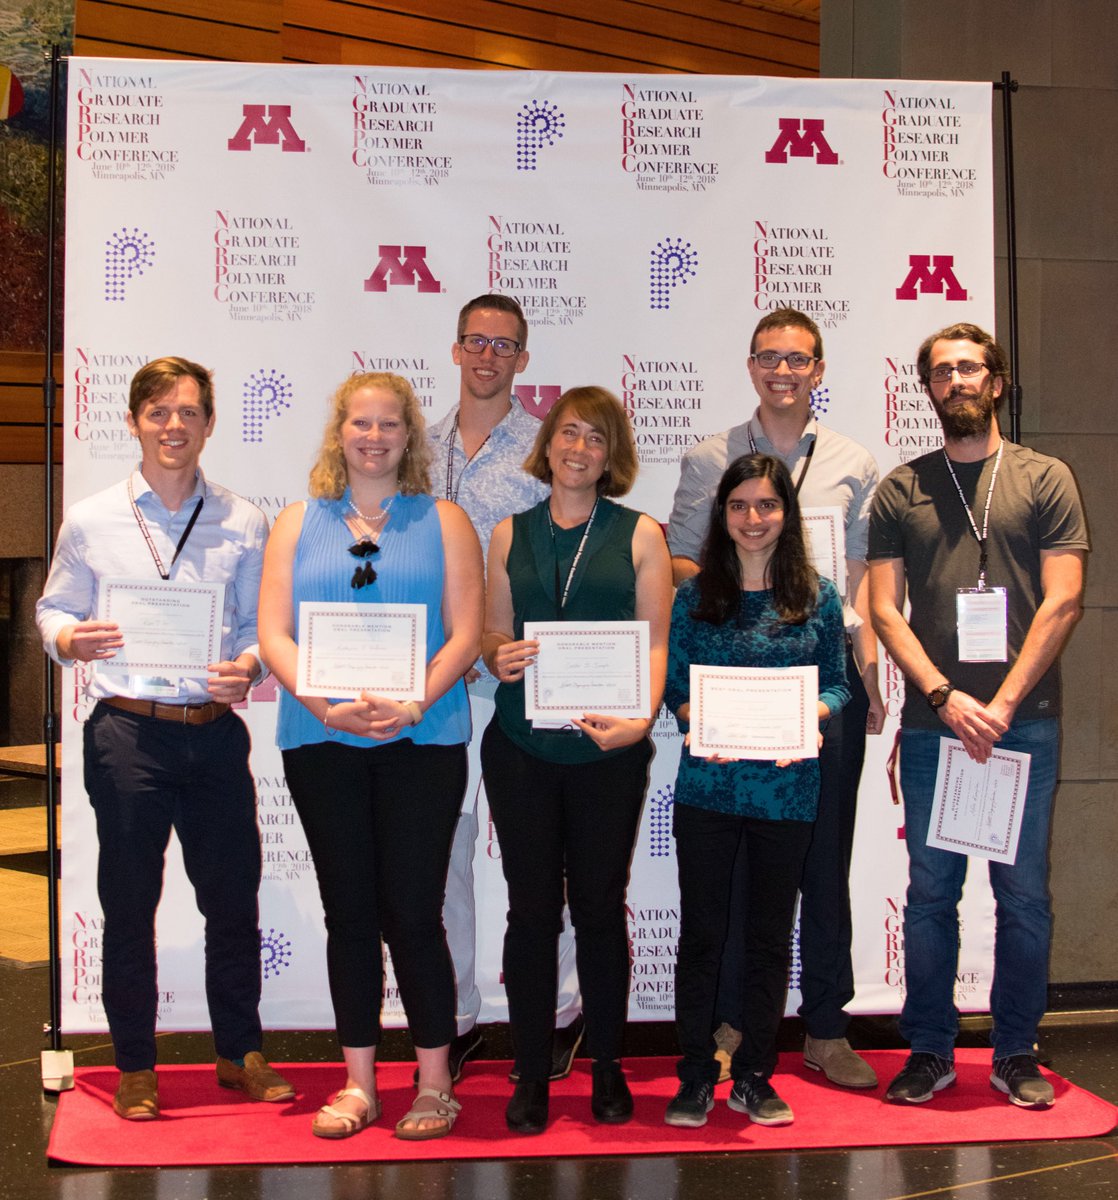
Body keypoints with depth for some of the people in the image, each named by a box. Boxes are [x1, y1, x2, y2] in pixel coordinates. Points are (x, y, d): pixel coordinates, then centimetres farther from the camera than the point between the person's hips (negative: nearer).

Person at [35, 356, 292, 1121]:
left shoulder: (243, 524, 5)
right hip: (127, 733, -1)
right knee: (129, 904, 7)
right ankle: (135, 1067, 22)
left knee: (233, 899, 8)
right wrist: (72, 640, -13)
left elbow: (262, 624, 7)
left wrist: (248, 667, -12)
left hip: (216, 731, 1)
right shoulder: (91, 522, 3)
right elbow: (54, 609, 9)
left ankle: (241, 1052, 26)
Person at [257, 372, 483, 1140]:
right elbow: (274, 633, 3)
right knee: (349, 912, 7)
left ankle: (435, 1084, 10)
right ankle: (359, 1083, 17)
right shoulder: (299, 523, 11)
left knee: (413, 911, -3)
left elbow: (465, 633, -2)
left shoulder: (443, 522, 7)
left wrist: (411, 705, -17)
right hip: (321, 743, 2)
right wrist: (325, 704, -14)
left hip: (421, 741, -2)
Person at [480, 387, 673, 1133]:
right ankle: (532, 1074, 13)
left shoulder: (640, 535, 5)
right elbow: (494, 636, 11)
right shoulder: (511, 535, 11)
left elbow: (656, 643, 0)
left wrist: (642, 716, -16)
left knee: (601, 905, 5)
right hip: (522, 744, 1)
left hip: (608, 748, -1)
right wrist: (500, 659, -13)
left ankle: (607, 1069, 19)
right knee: (532, 907, 4)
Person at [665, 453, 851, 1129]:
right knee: (702, 931, 3)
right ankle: (695, 1077, 13)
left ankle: (755, 1076, 20)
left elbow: (836, 684, 6)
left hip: (787, 788, 0)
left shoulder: (818, 597, 5)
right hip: (707, 786, 0)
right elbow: (675, 683, 5)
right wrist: (702, 723, -15)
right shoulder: (695, 596, 5)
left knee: (771, 934, 8)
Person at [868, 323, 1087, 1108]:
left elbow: (1062, 602, -1)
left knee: (1024, 894, 3)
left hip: (1023, 720, -1)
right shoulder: (901, 491, 10)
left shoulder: (1045, 479, 7)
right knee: (931, 891, 5)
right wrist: (944, 696, -9)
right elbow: (885, 610, 5)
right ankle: (931, 1050, 16)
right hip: (930, 723, 1)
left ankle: (1016, 1052, 16)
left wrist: (1003, 703, -10)